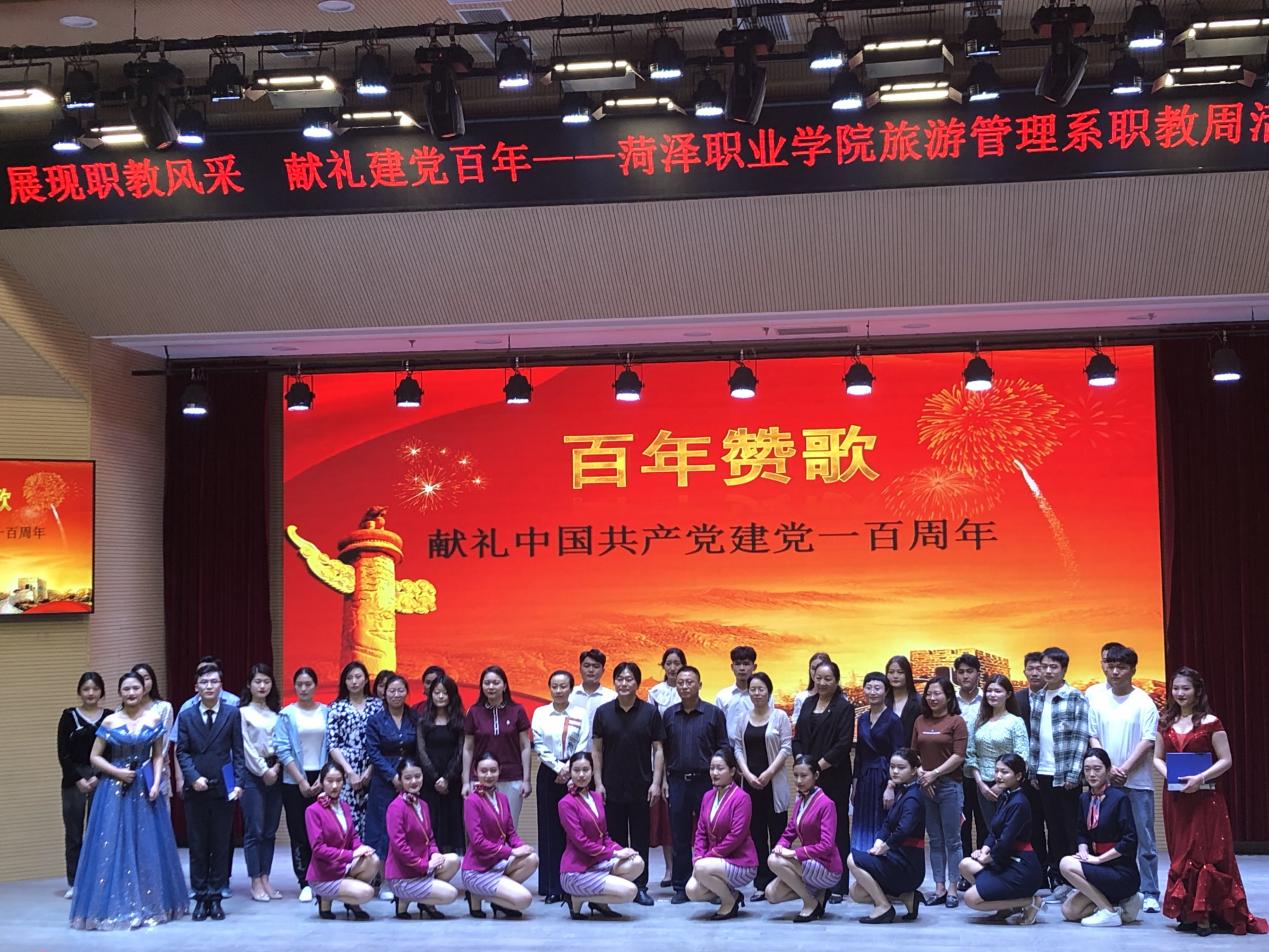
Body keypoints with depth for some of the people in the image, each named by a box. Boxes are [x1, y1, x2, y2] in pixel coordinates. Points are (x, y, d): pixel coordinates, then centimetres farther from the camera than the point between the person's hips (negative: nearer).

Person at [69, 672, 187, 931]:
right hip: (115, 788, -1)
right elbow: (94, 757, 2)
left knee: (148, 846, 4)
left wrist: (156, 783, -7)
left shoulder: (155, 719, 4)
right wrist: (117, 772, -11)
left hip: (144, 789, 1)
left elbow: (158, 755, 6)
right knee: (113, 845, -3)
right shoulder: (109, 722, 0)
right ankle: (116, 907, 3)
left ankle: (150, 905, 14)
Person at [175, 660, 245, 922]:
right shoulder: (186, 716, 5)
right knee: (197, 846, 4)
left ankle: (215, 897, 11)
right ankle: (200, 897, 10)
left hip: (223, 789, 0)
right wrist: (194, 777, -12)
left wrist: (238, 782, -7)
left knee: (221, 845, 3)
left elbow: (238, 751, 2)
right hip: (196, 790, 1)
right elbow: (182, 752, 3)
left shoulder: (232, 713, 3)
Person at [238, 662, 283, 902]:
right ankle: (256, 883, -1)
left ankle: (266, 879, 11)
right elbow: (246, 746, -5)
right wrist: (263, 771, -7)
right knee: (254, 830, -4)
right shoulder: (243, 712, -1)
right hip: (252, 774, -4)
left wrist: (276, 768, -5)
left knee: (270, 831, 6)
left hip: (274, 773, 5)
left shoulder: (276, 713, 12)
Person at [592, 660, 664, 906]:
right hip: (612, 787, 1)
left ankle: (640, 887, 10)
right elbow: (596, 749, 5)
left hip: (641, 786, -1)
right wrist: (598, 782, -1)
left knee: (641, 838, 4)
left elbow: (658, 749, 2)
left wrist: (656, 782, -5)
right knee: (615, 838, 6)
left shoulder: (650, 712, 1)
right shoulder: (603, 712, 3)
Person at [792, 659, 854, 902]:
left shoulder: (844, 708, -2)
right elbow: (797, 738, 13)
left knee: (837, 829, 0)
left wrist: (819, 765, -13)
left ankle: (837, 886, 3)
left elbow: (844, 744, -10)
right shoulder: (808, 704, 14)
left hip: (834, 777, -5)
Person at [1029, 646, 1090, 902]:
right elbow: (1034, 737, 13)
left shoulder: (1076, 698, -5)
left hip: (1066, 774, -5)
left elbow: (1081, 737, -9)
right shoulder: (1036, 700, 11)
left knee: (1071, 829, 0)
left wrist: (1074, 773, -13)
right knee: (1053, 829, 10)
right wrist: (1032, 771, 8)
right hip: (1043, 774, 5)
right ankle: (1058, 880, 15)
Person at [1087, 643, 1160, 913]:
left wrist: (1124, 769, -13)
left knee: (1145, 841, -1)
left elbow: (1147, 741, -6)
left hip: (1137, 781, -2)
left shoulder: (1143, 701, -2)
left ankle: (1150, 894, 3)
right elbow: (1091, 736, 3)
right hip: (1104, 780, 2)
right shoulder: (1094, 695, 4)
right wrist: (1109, 768, -8)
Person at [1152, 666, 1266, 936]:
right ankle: (1188, 913, 13)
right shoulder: (1166, 723, 9)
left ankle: (1206, 914, -2)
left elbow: (1226, 760, -7)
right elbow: (1157, 758, 13)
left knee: (1206, 853, -5)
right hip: (1174, 797, 5)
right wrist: (1167, 774, -7)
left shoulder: (1210, 722, -5)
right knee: (1181, 854, 7)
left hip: (1204, 797, -5)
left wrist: (1200, 778, -20)